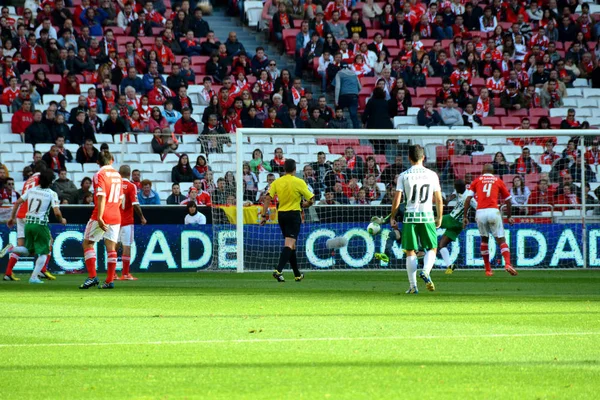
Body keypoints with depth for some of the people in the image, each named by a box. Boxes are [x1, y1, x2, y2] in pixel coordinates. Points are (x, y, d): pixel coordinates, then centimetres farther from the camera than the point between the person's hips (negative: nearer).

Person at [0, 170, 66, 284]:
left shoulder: (32, 190, 8)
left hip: (28, 223, 5)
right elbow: (57, 212, -15)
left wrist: (12, 218, 19)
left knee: (28, 251, 20)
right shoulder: (52, 194, -7)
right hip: (40, 224, -5)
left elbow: (17, 203, 9)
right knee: (44, 252, 8)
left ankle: (11, 248, -9)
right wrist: (62, 220, 6)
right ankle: (34, 277, -3)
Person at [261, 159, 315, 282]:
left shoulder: (277, 182, 2)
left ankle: (297, 275, 24)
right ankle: (278, 271, -28)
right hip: (294, 214, -5)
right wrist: (304, 205, 15)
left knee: (291, 244, 16)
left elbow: (268, 198, -5)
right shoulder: (299, 182, -8)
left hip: (281, 214, 5)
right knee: (289, 244, -10)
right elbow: (311, 200, -7)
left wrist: (264, 215, -2)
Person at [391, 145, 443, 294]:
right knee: (432, 248, 12)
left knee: (410, 252, 6)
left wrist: (392, 217, 9)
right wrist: (439, 217, 17)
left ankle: (413, 286, 2)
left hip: (410, 216, 0)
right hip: (427, 216, 0)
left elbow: (397, 200, -4)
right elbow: (439, 199, 5)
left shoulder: (404, 176, -2)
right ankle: (425, 272, -17)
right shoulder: (432, 175, 1)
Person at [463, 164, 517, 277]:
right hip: (493, 211, -1)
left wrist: (465, 216, 9)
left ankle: (488, 270, 18)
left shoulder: (477, 181, 16)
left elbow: (468, 199, 5)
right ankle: (507, 263, -21)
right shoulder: (498, 181, 15)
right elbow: (508, 201, 19)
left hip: (480, 212, 1)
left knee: (484, 239, 19)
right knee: (501, 240, 2)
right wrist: (509, 216, 31)